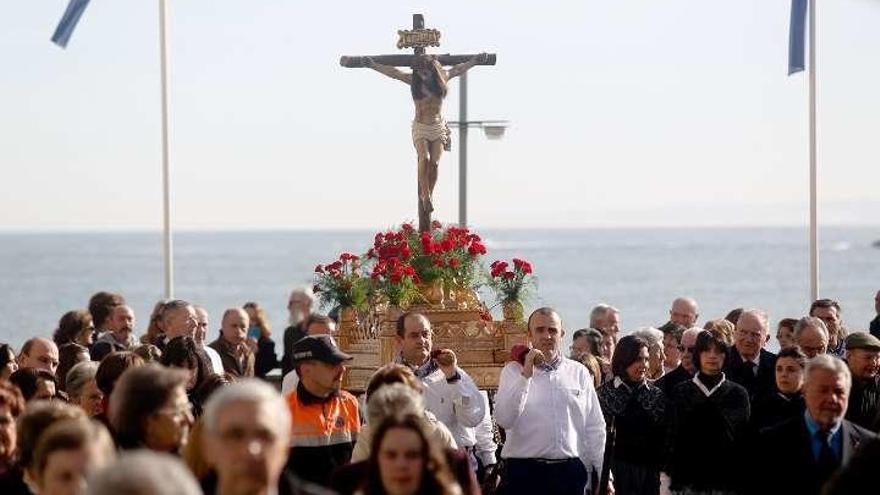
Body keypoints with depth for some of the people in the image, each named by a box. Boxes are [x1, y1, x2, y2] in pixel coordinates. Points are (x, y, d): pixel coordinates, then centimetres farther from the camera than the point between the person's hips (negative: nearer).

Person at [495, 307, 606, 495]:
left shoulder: (578, 372, 10)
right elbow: (504, 420, -12)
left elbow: (595, 428, 11)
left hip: (570, 471, 2)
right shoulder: (513, 371, 3)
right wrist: (525, 375, -17)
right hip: (525, 471, -2)